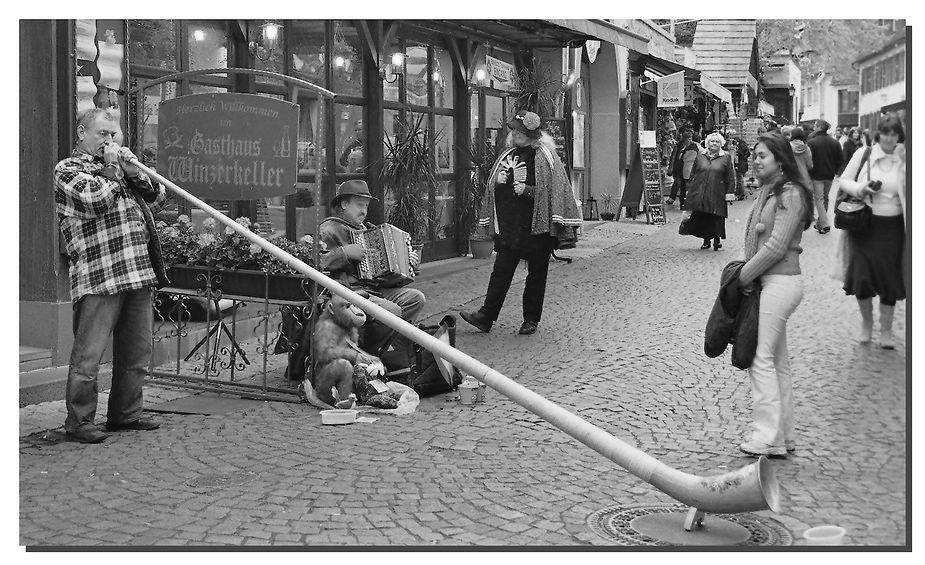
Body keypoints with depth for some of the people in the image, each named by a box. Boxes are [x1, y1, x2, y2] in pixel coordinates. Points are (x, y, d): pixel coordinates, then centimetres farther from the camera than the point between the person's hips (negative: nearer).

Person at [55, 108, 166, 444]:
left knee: (136, 353, 12)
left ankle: (126, 414, 23)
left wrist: (134, 172, 5)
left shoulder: (118, 165, 24)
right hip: (98, 278, -7)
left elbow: (157, 200, 20)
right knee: (88, 355, -6)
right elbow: (97, 199, -16)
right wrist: (111, 168, -3)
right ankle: (78, 422, 2)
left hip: (138, 274, 8)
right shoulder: (68, 169, 2)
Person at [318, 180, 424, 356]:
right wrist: (345, 253, -21)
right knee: (392, 311, -29)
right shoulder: (329, 229, -3)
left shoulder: (365, 229, 27)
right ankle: (366, 353, -9)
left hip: (375, 287, 9)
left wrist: (410, 261, 21)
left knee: (416, 298, -7)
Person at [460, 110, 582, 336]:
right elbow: (494, 186, 21)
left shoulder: (544, 158, -7)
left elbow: (553, 190, -11)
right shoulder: (508, 154, 11)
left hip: (537, 226, -5)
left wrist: (527, 190, -20)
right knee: (501, 270, 2)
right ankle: (486, 316, 2)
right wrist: (499, 180, -1)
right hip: (508, 226, 5)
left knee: (536, 273, 5)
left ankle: (531, 320, 15)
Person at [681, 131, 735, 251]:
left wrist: (729, 192, -2)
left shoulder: (726, 157, 4)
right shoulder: (700, 156, 11)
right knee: (701, 218, 1)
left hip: (717, 195, -2)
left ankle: (717, 239, 9)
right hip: (700, 193, 2)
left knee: (716, 219, -3)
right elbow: (692, 174, 15)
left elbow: (730, 178, 3)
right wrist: (690, 189, 10)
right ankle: (706, 240, 14)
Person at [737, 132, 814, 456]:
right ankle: (784, 436, 19)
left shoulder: (790, 195, -13)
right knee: (777, 361, 12)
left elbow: (776, 247, -18)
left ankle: (768, 437, -6)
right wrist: (746, 271, 3)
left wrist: (745, 275, -11)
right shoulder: (768, 192, 15)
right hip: (769, 282, 10)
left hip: (780, 281, -10)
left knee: (760, 358, -9)